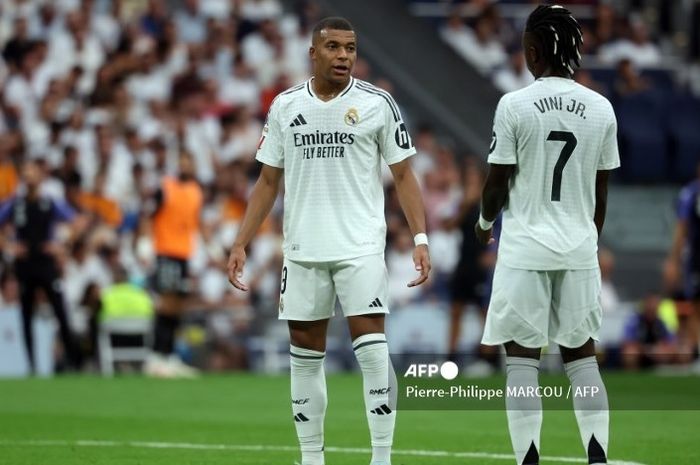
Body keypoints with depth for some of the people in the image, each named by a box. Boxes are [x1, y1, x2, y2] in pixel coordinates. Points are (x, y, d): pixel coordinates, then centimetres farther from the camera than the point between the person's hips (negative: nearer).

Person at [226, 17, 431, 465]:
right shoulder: (285, 106, 7)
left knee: (373, 349, -11)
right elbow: (268, 182, 13)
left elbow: (404, 175, 1)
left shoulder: (378, 104, -1)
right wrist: (241, 244, 7)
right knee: (305, 354, 6)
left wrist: (420, 237, -9)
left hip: (361, 247, -3)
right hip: (303, 250, 3)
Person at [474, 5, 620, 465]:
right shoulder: (601, 109, 1)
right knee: (582, 355, 11)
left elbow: (497, 183, -3)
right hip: (579, 249, 3)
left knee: (522, 358, 1)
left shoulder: (515, 105, -9)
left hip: (526, 250, -3)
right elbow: (601, 193, 7)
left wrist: (484, 223, 17)